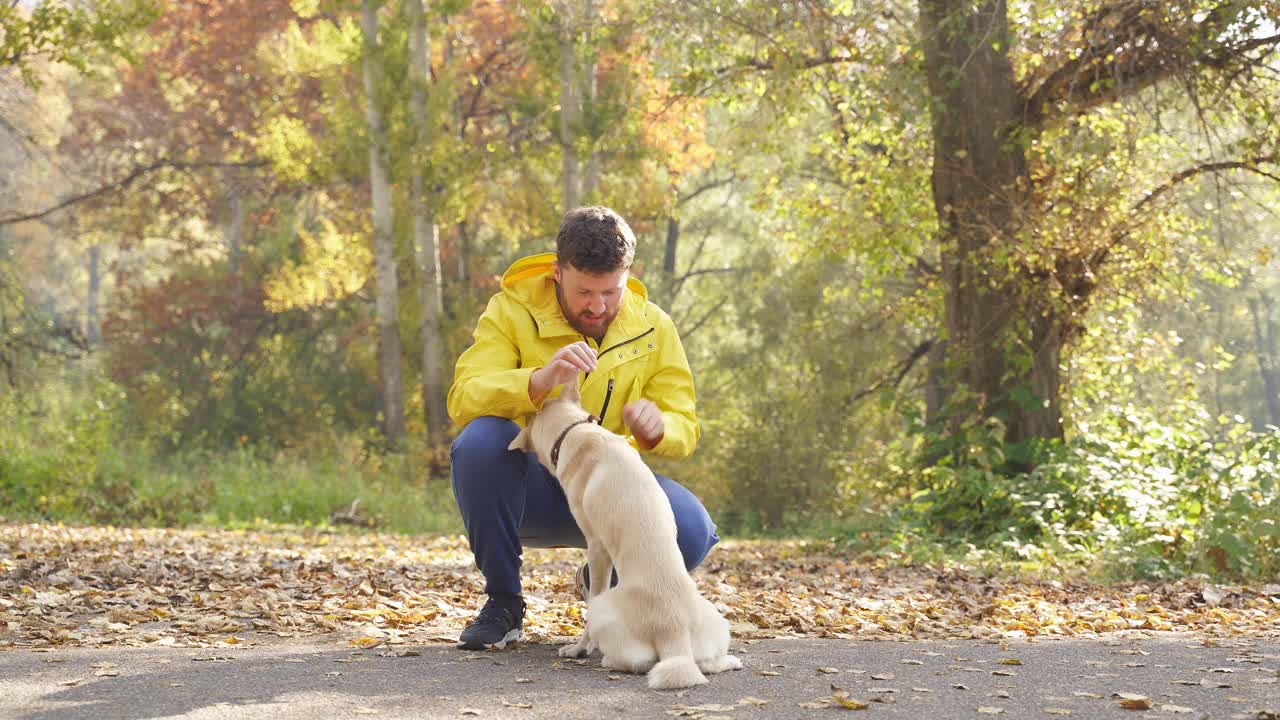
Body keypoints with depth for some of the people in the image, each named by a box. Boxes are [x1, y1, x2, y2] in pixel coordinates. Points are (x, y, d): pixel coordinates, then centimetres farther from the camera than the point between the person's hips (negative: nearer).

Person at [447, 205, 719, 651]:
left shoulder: (653, 327, 0)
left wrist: (657, 429, -27)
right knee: (480, 441, -35)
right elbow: (463, 400, -22)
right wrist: (539, 381, -41)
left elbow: (685, 430, -1)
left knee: (691, 529, -28)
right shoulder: (513, 310, -9)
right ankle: (503, 603, -13)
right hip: (527, 490, -2)